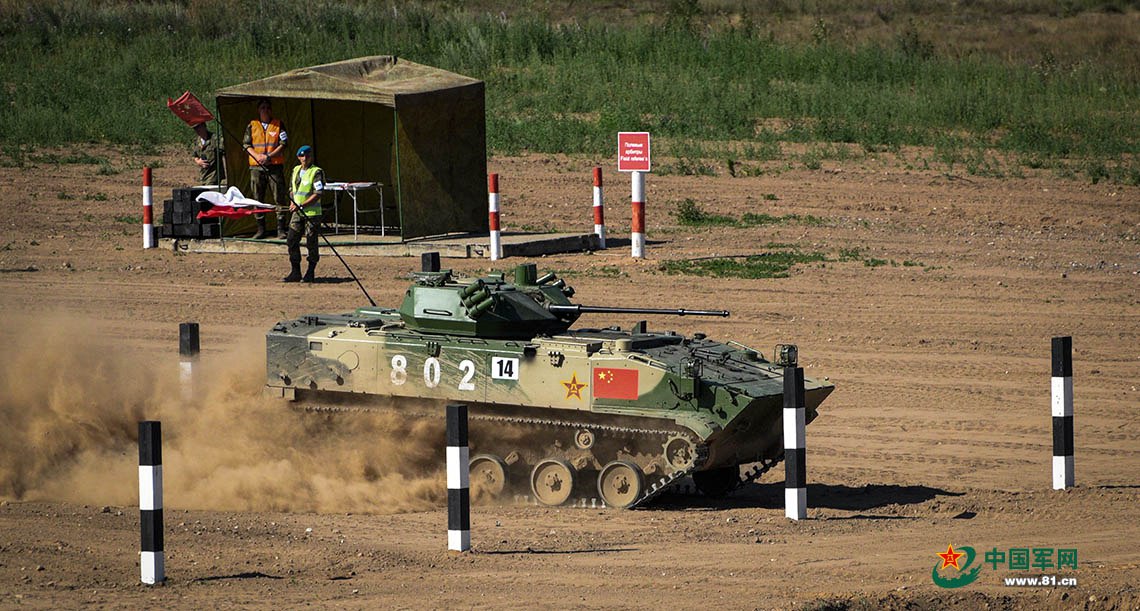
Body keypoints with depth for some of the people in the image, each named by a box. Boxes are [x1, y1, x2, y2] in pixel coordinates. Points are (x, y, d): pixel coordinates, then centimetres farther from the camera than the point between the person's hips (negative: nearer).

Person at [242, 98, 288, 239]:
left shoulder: (279, 125, 7)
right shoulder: (252, 126, 11)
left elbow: (283, 145, 1)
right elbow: (246, 145, 6)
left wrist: (269, 156, -12)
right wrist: (257, 156, -11)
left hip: (275, 166, -2)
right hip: (256, 167, 2)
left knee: (279, 198, -6)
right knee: (258, 199, 3)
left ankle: (281, 229, -4)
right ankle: (260, 229, 8)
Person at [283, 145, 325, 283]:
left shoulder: (316, 172, -10)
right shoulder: (296, 170, 12)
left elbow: (317, 194, -16)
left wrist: (301, 205, -20)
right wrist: (292, 203, 5)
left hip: (312, 213, -7)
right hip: (297, 213, 7)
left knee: (311, 243, -1)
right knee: (292, 241, 4)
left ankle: (310, 274, 8)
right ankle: (295, 273, 11)